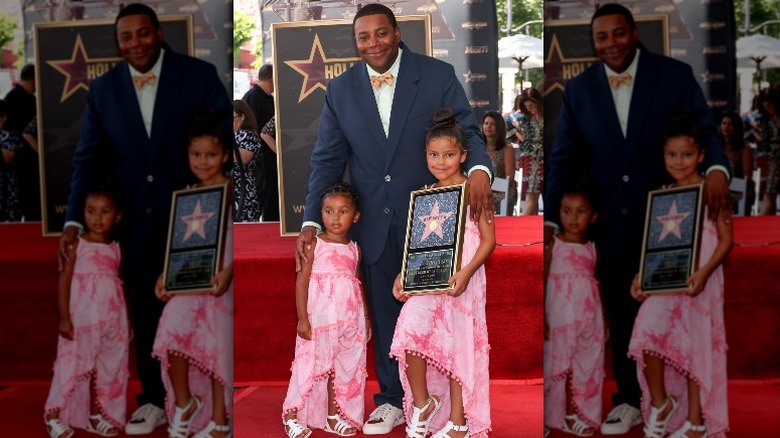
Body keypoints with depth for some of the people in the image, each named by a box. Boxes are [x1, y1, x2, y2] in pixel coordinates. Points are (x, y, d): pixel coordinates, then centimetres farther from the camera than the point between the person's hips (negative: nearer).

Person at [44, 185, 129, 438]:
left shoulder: (115, 249, 8)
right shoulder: (76, 245, -5)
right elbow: (64, 281, -7)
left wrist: (128, 320, 11)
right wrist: (64, 318, -14)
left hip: (111, 321, 5)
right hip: (81, 320, -5)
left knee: (108, 367, 8)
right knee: (73, 365, -4)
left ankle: (97, 414, 21)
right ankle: (55, 415, 7)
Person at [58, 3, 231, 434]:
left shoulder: (199, 76, -7)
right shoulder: (103, 89, 1)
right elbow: (88, 159, 1)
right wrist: (74, 221, -10)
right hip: (135, 225, 3)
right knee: (145, 314, 13)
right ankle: (154, 400, 27)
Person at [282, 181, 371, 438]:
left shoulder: (354, 249, 11)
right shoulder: (314, 245, -3)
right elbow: (302, 281, -6)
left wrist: (366, 317, 15)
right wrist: (302, 318, -12)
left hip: (349, 319, 5)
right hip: (319, 318, -5)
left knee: (344, 366, 8)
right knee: (312, 363, -4)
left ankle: (334, 416, 19)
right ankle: (292, 417, 6)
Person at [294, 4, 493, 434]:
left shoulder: (438, 75, -5)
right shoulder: (340, 90, 2)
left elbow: (468, 131, -6)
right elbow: (328, 158, 3)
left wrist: (479, 168, -29)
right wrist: (311, 221, -6)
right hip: (374, 223, 3)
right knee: (384, 313, 12)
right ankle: (393, 399, 27)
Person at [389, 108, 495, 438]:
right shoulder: (425, 194, 13)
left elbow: (489, 239, -6)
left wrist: (466, 273, -19)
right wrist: (403, 275, 2)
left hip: (460, 280, -4)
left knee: (456, 345, 0)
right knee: (411, 333, -15)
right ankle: (421, 403, 5)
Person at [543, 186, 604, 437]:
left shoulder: (592, 248, 8)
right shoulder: (552, 244, -4)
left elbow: (597, 284, 12)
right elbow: (542, 282, -4)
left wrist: (604, 318, 10)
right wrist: (542, 318, -9)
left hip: (588, 317, 4)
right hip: (559, 317, -4)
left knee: (585, 365, 5)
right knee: (557, 364, 2)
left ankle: (575, 415, 15)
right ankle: (553, 416, 9)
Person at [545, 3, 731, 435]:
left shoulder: (675, 75, -5)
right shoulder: (579, 89, 2)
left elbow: (704, 130, -7)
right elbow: (564, 157, 1)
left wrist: (716, 168, -30)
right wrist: (550, 219, -6)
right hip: (610, 221, 2)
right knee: (620, 310, 11)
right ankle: (629, 400, 23)